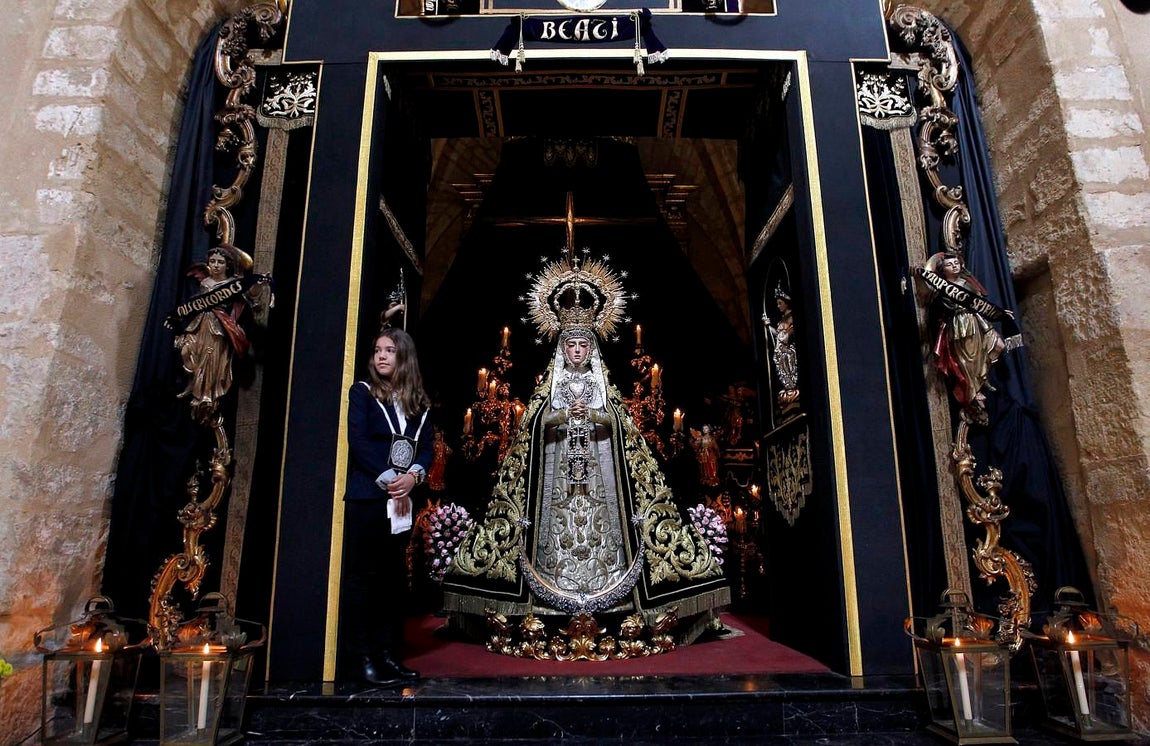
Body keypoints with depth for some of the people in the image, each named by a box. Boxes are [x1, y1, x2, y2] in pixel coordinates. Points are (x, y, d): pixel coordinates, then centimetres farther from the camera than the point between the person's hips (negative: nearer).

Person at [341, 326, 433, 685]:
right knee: (362, 575, -1)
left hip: (402, 500, 4)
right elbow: (358, 442, -8)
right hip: (366, 497, -4)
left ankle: (387, 653, 16)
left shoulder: (418, 401, 13)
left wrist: (413, 476, -11)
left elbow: (427, 447, 8)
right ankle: (361, 656, 7)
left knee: (394, 576, 8)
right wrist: (387, 480, -14)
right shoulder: (362, 392, 2)